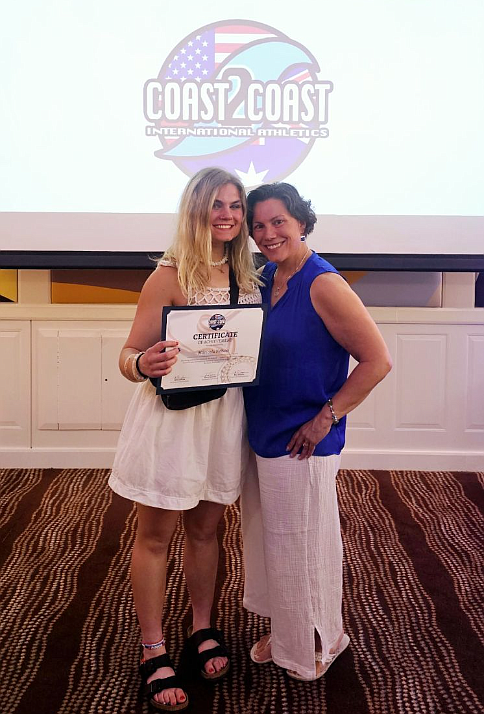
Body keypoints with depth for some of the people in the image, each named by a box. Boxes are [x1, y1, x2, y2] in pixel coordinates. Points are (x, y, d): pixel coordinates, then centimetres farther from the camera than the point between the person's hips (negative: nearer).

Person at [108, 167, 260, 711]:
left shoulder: (245, 275, 5)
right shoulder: (170, 275, -11)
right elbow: (130, 355, -13)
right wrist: (143, 364, -35)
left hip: (224, 417, 5)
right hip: (170, 417, -5)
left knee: (205, 528, 18)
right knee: (155, 535, 8)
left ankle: (203, 629, 38)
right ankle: (153, 652, 24)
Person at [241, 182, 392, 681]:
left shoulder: (323, 285, -19)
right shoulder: (266, 278, 5)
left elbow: (377, 360, -19)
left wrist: (326, 418, -18)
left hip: (300, 444, -8)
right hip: (261, 434, 8)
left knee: (302, 543, 9)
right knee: (266, 537, 20)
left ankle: (319, 641, 35)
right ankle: (283, 631, 43)